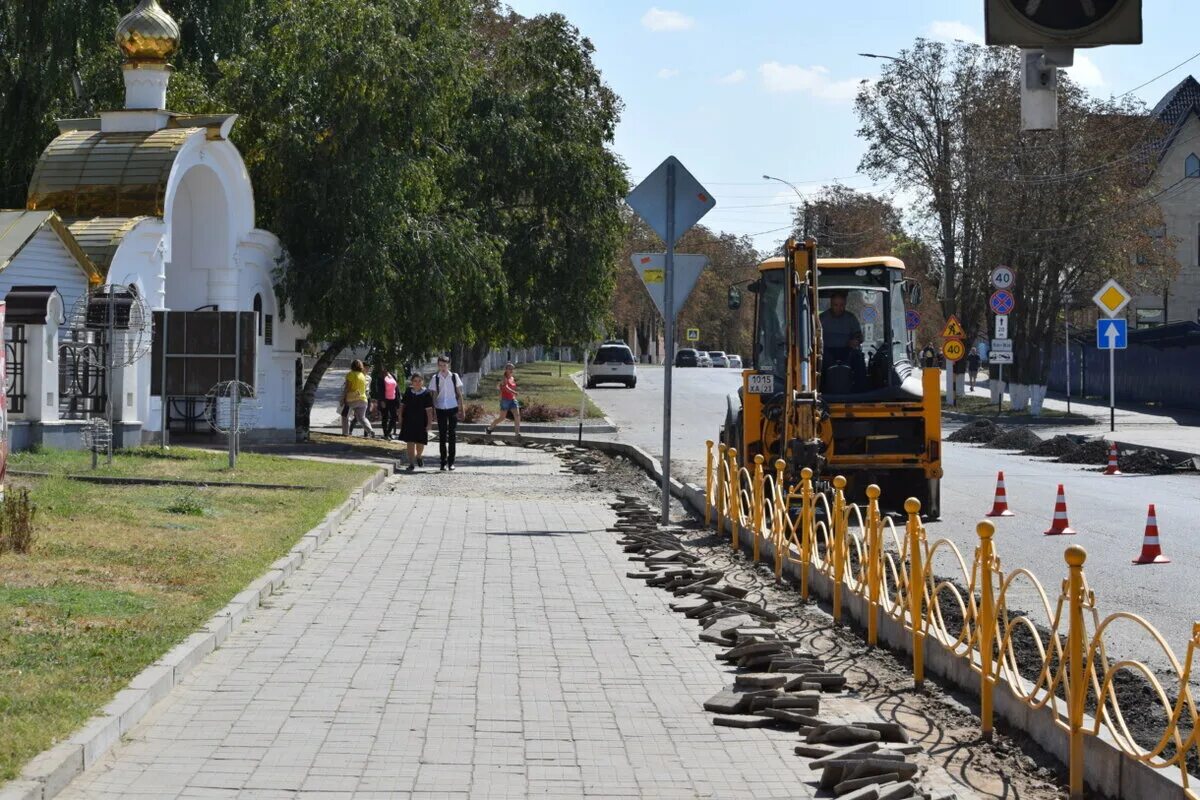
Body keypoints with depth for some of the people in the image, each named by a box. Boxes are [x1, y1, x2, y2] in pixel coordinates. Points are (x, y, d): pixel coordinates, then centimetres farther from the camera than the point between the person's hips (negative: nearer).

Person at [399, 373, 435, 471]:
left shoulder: (426, 394, -7)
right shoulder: (408, 392, 2)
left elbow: (429, 410, -8)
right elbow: (402, 405, 10)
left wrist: (429, 423, -12)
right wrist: (401, 418, 5)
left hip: (421, 422, -2)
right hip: (408, 421, 2)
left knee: (420, 443, 5)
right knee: (410, 442, 0)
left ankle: (419, 456, 37)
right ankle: (411, 464, 5)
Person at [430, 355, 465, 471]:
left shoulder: (454, 377, 1)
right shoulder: (435, 378, 1)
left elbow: (459, 394, 5)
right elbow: (434, 395, 5)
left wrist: (461, 409, 2)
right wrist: (433, 410, 0)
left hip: (453, 409, 0)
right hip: (440, 409, 0)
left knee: (452, 435, 0)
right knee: (442, 436, 2)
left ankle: (451, 461, 5)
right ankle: (443, 462, 7)